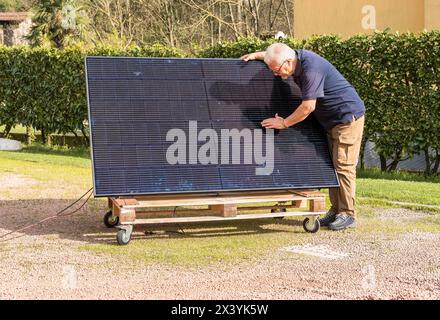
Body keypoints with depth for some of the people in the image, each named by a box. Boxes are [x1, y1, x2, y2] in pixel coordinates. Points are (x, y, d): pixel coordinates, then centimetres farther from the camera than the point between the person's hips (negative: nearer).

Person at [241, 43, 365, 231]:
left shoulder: (311, 69, -27)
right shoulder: (296, 57, 2)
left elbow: (308, 106, -26)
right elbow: (275, 54, 27)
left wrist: (284, 123, -15)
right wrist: (256, 55, 15)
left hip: (348, 117, -10)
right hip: (331, 120, 10)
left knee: (343, 166, -9)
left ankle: (348, 215, -5)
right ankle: (336, 210, 14)